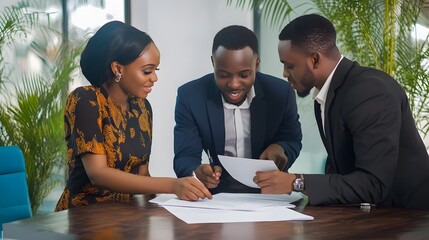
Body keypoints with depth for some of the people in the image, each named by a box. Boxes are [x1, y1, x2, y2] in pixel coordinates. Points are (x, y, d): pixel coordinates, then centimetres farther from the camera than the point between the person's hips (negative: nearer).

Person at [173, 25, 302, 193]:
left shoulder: (281, 93, -5)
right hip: (213, 195, -1)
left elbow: (293, 142, 8)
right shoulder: (190, 96, -8)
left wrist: (280, 148, -17)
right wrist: (196, 173, -34)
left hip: (267, 195, 1)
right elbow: (185, 157, -10)